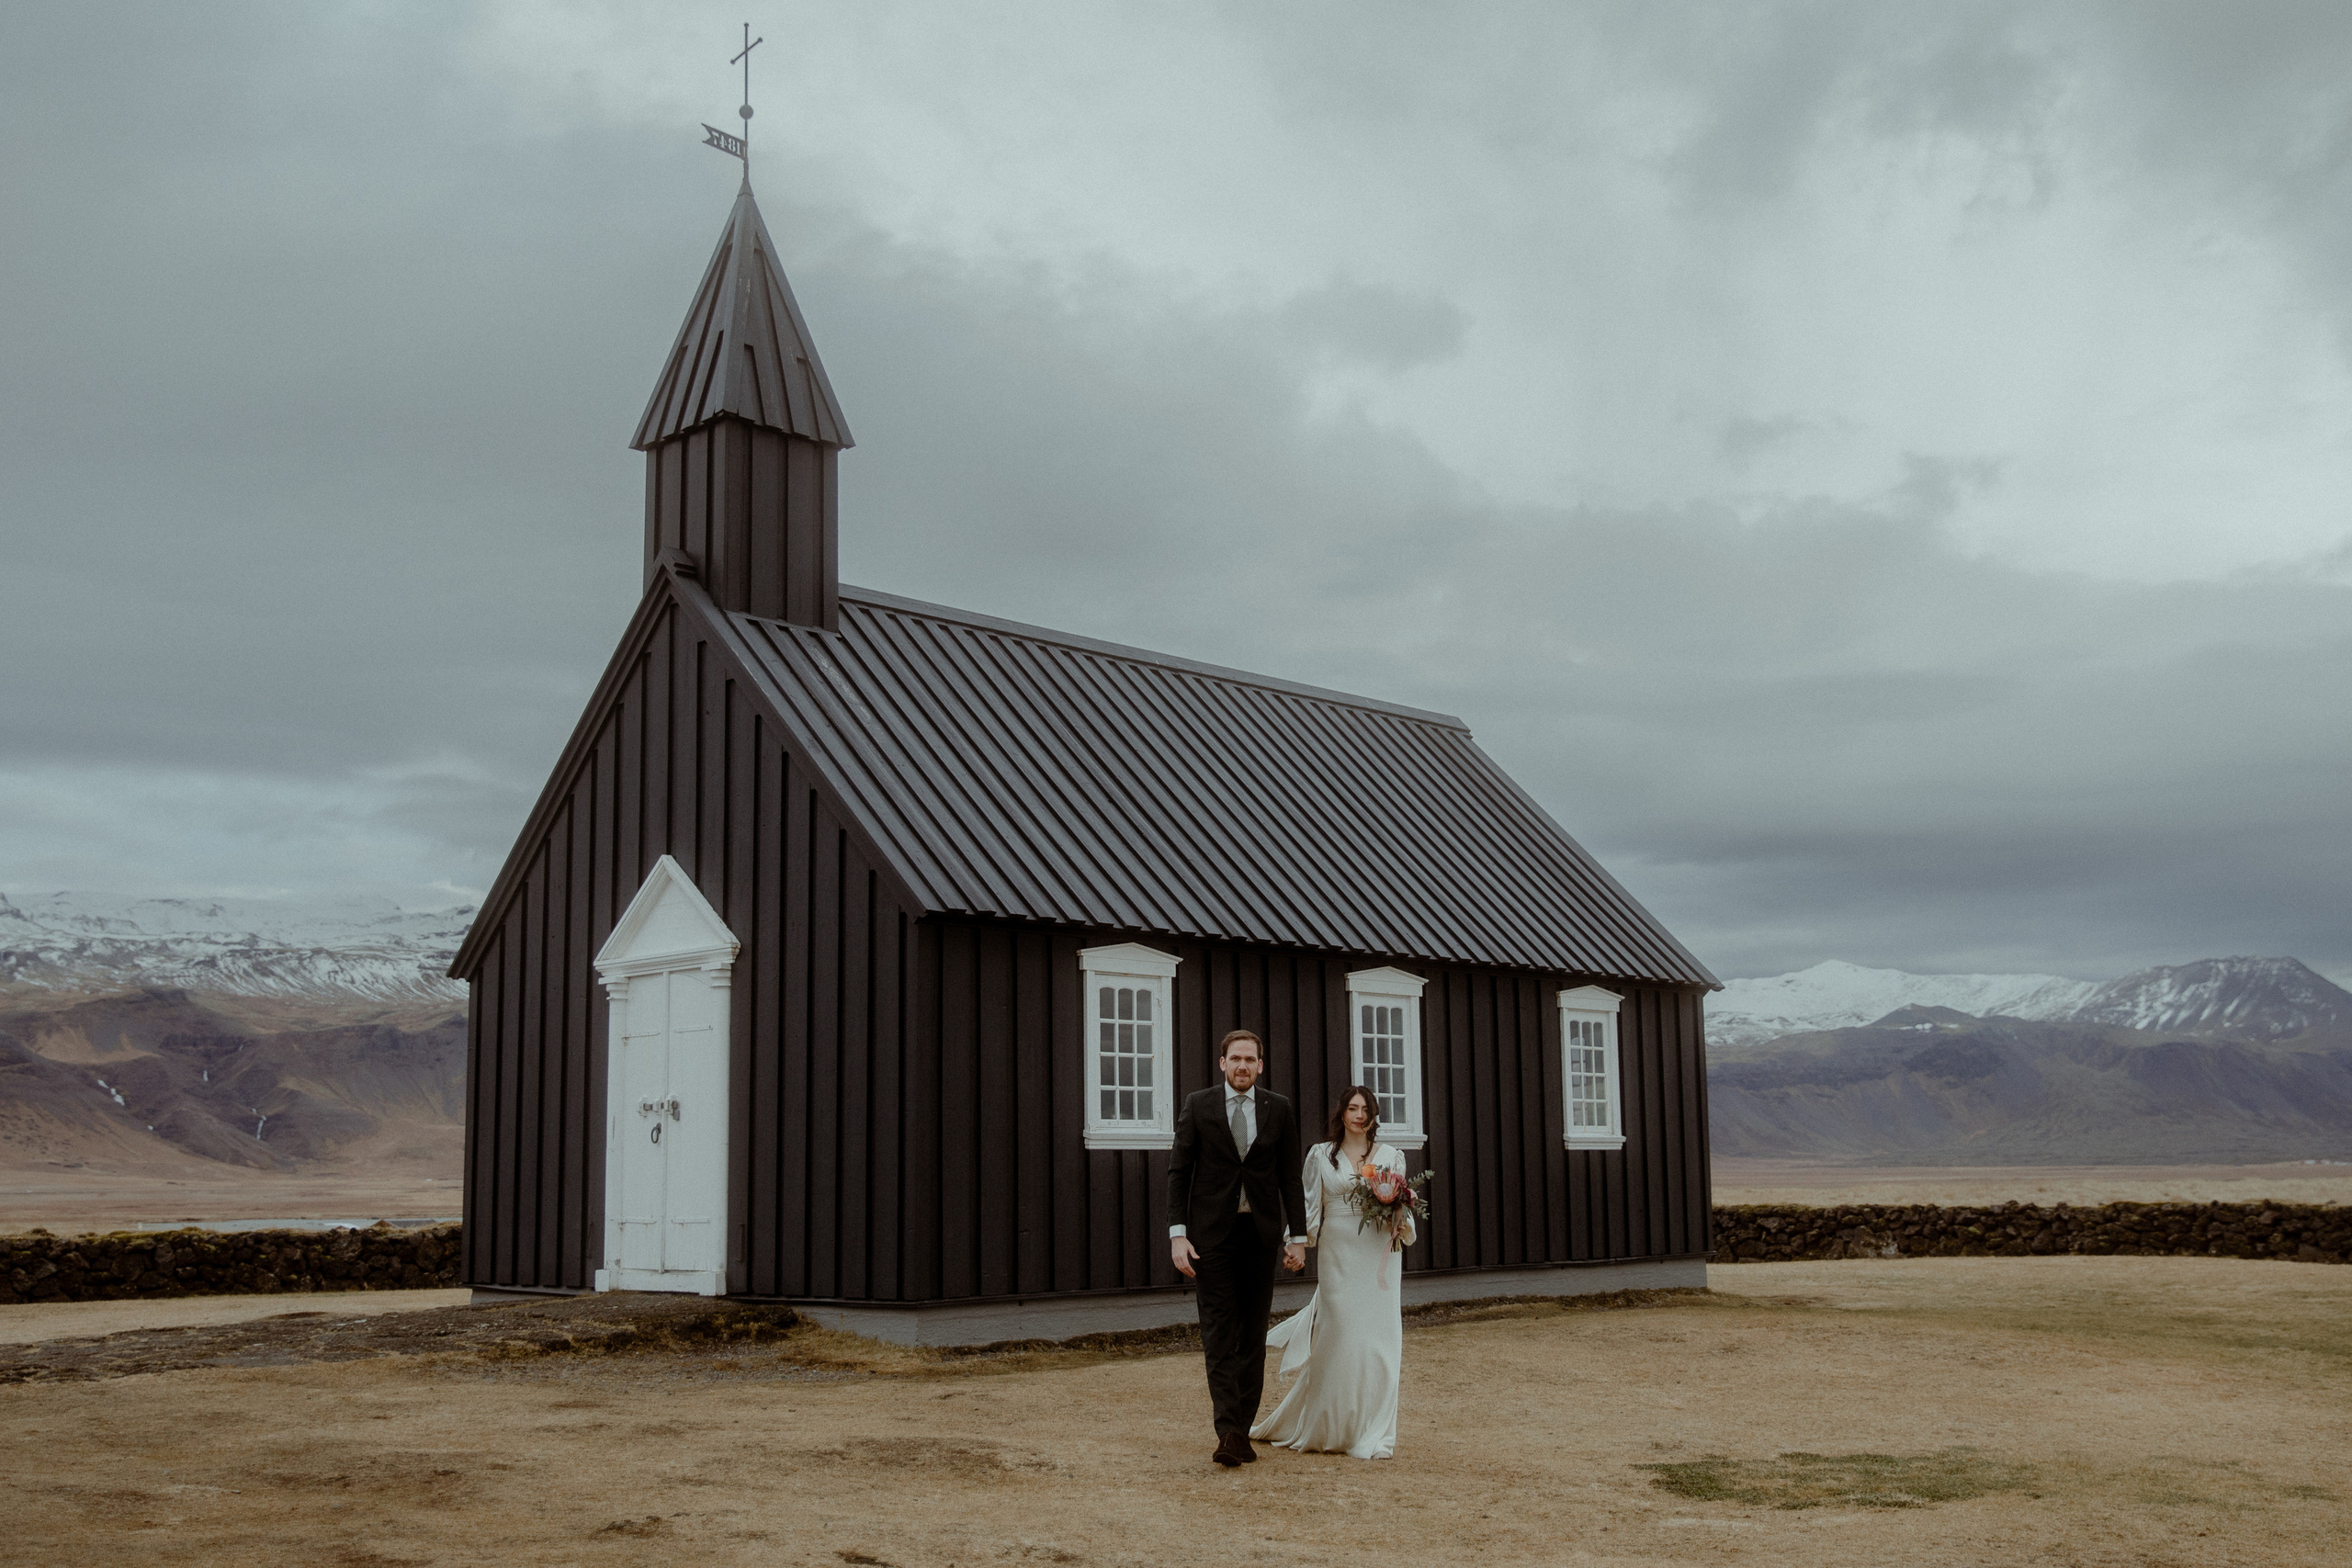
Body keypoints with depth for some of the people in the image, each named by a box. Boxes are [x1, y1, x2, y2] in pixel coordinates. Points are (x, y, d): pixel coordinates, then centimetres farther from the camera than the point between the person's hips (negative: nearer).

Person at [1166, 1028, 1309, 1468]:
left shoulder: (1280, 1110, 6)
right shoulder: (1197, 1106, 1)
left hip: (1261, 1233, 2)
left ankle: (1242, 1430, 12)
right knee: (1219, 1333, -8)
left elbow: (1290, 1178, 8)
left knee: (1253, 1334, 5)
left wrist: (1298, 1236, 2)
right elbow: (1178, 1172, -1)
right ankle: (1228, 1431, -13)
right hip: (1213, 1233, -2)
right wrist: (1178, 1235, -9)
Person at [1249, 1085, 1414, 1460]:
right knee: (1339, 1339, -2)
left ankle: (1371, 1436, 4)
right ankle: (1327, 1427, 17)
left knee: (1378, 1340, -4)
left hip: (1379, 1256, 1)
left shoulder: (1391, 1157, 11)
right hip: (1338, 1256, -1)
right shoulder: (1321, 1155, 7)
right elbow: (1310, 1207, 4)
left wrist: (1402, 1225, -7)